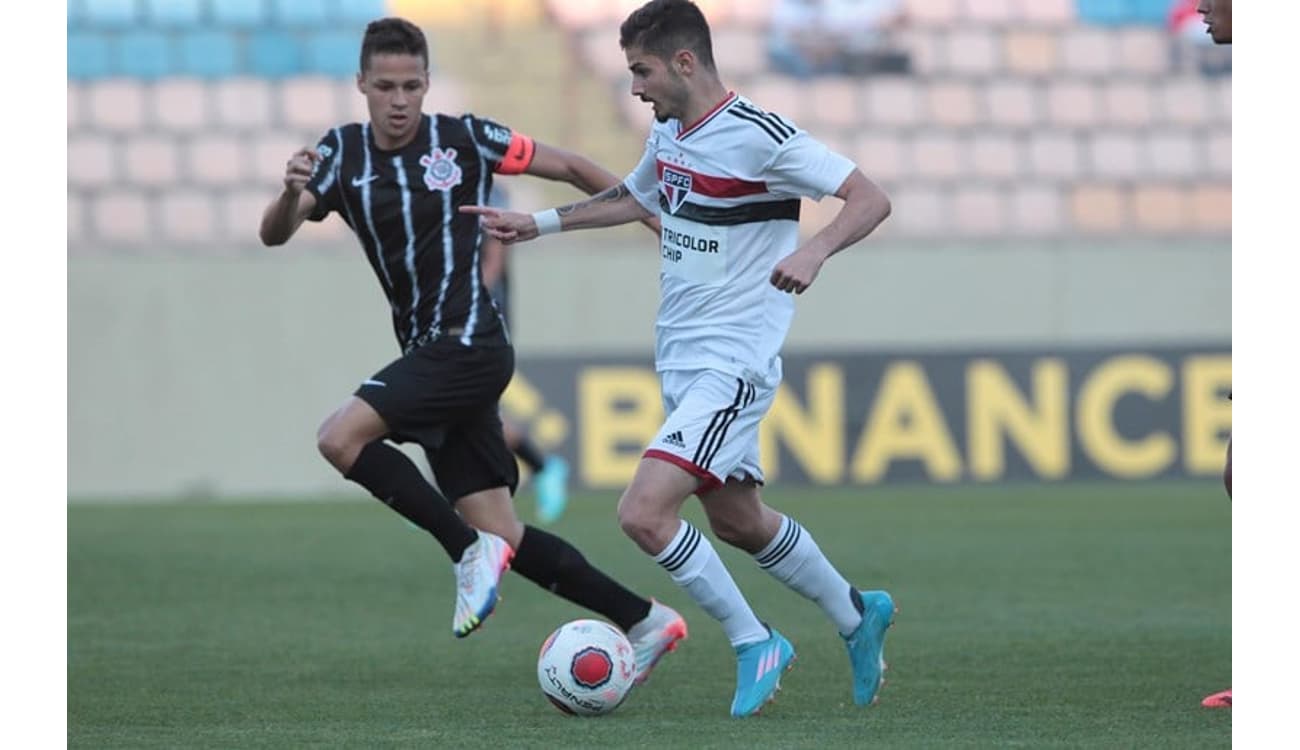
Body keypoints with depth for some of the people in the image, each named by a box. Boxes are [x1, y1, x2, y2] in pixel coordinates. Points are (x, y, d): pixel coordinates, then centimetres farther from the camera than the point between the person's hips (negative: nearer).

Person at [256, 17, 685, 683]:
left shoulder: (463, 139, -5)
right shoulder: (343, 153, 6)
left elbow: (568, 168, 4)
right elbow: (274, 234, -6)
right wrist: (292, 191, -28)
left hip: (468, 346, -6)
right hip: (430, 355, 6)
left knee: (340, 438, -23)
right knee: (502, 536, 4)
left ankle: (472, 553, -13)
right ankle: (644, 622, 14)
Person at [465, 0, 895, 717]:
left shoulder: (758, 135, -18)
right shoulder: (668, 133, 7)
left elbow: (870, 199, -19)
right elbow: (636, 198, 29)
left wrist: (814, 249, -36)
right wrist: (537, 223, 25)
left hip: (730, 367, -9)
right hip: (681, 361, 9)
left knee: (644, 514, -18)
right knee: (736, 521, 19)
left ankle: (754, 644, -2)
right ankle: (857, 616, 38)